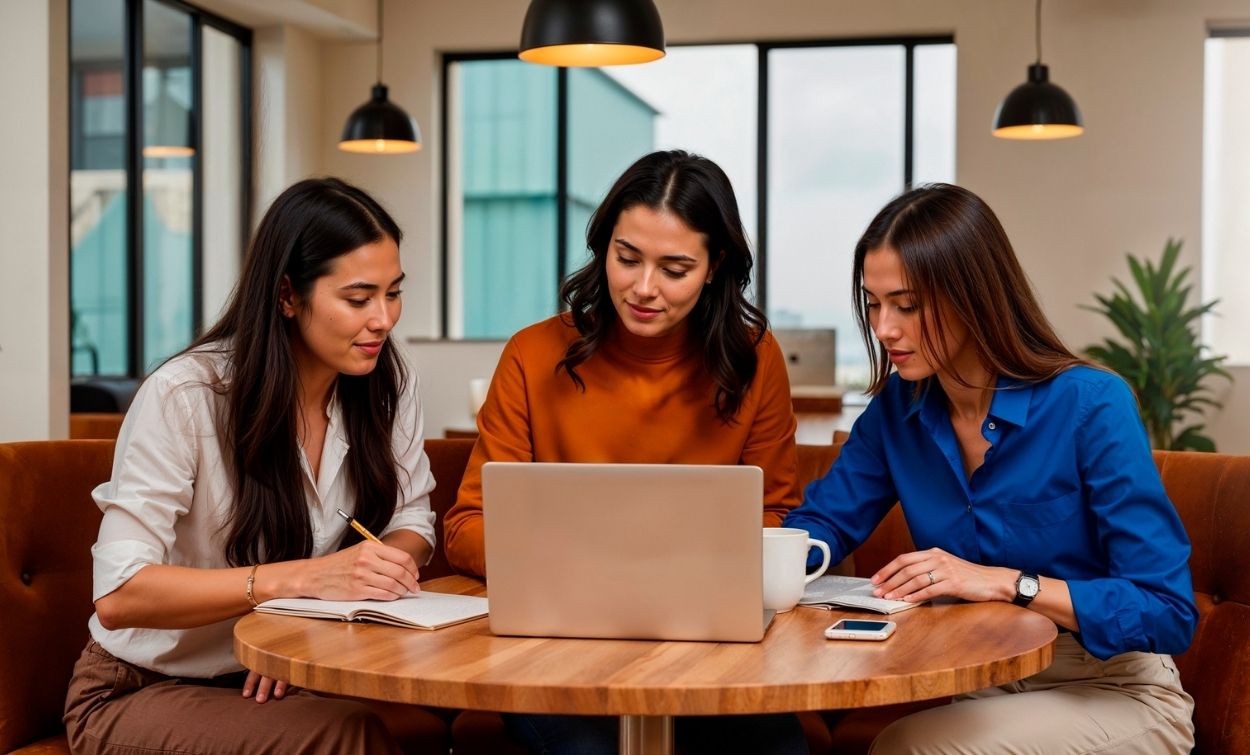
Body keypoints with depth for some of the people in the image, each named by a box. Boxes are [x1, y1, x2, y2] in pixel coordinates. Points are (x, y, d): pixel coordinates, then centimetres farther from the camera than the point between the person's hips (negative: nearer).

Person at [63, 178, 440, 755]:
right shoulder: (184, 395, -20)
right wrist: (302, 577, -34)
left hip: (278, 679, 5)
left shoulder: (385, 384, -2)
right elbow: (117, 596, -24)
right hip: (143, 692, -5)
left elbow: (411, 525, 4)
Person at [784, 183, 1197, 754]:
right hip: (975, 683, 5)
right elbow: (823, 522, 6)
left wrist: (1007, 583, -28)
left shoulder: (1090, 406, -20)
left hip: (1114, 696, -4)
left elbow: (1169, 612, -21)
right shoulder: (897, 406, -2)